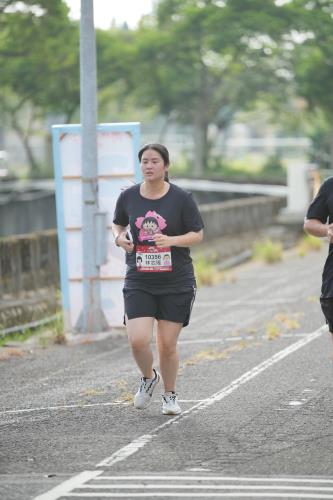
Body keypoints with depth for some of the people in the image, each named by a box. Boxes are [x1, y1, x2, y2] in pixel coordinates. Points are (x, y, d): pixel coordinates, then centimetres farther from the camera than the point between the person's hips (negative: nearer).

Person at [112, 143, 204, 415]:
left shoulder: (181, 198, -6)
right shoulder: (128, 196, 2)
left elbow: (197, 234, -3)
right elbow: (118, 224, 19)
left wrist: (171, 240, -20)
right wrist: (119, 237, -4)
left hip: (176, 282, -1)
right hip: (138, 282, 2)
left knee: (167, 344, 3)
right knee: (138, 340, -12)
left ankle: (170, 395, 26)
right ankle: (148, 378, 21)